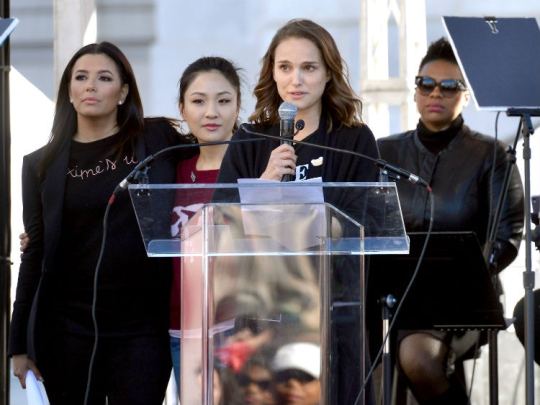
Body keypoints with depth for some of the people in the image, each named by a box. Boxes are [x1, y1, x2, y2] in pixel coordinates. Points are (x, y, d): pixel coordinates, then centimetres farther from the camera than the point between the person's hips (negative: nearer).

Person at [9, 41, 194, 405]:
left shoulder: (158, 140, 4)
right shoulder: (42, 164, 7)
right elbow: (35, 253, 8)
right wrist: (20, 342, 5)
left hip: (142, 327, -1)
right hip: (67, 328, 1)